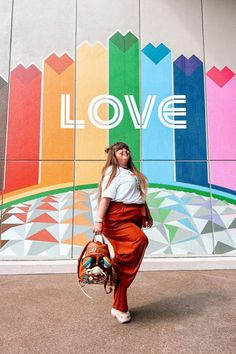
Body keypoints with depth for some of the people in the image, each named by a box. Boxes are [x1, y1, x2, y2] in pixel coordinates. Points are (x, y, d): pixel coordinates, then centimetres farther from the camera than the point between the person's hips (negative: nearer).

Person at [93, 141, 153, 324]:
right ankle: (112, 269, -14)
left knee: (127, 267, 4)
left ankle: (119, 307, 14)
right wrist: (99, 220, -16)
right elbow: (106, 196, -9)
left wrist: (148, 215, 25)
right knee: (140, 240, -32)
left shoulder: (132, 172, 26)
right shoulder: (112, 171, 2)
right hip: (117, 217, -7)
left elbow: (139, 197, 29)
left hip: (133, 219, 7)